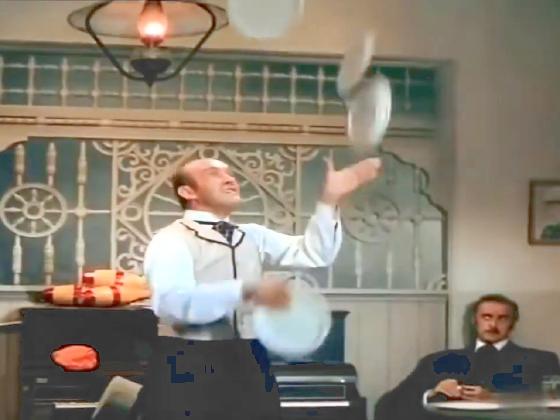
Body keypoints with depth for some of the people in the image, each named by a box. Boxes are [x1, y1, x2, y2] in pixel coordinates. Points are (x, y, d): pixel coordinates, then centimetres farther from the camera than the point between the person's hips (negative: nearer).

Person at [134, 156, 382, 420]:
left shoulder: (252, 236, 14)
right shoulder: (171, 239, -8)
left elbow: (313, 254, 6)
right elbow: (173, 301, -25)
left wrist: (330, 200, -5)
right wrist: (249, 292, -30)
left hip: (248, 367, 6)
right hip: (189, 371, -6)